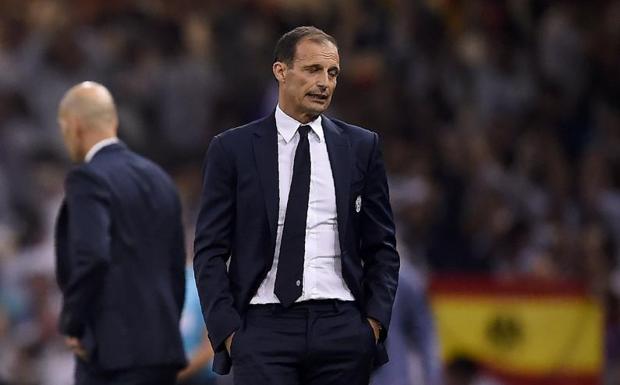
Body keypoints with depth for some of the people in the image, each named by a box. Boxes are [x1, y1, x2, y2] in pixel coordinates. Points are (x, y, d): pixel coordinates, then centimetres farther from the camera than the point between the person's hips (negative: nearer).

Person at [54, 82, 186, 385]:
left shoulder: (87, 179, -10)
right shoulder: (158, 178, 15)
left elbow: (92, 256, -24)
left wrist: (73, 325, -13)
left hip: (112, 350, -8)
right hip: (163, 347, 8)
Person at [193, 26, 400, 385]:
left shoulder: (361, 146, 10)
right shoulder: (233, 149, 4)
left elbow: (382, 246, 12)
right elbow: (210, 250, 4)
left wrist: (375, 319, 0)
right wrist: (227, 330, -6)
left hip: (342, 328, 2)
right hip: (264, 326, -2)